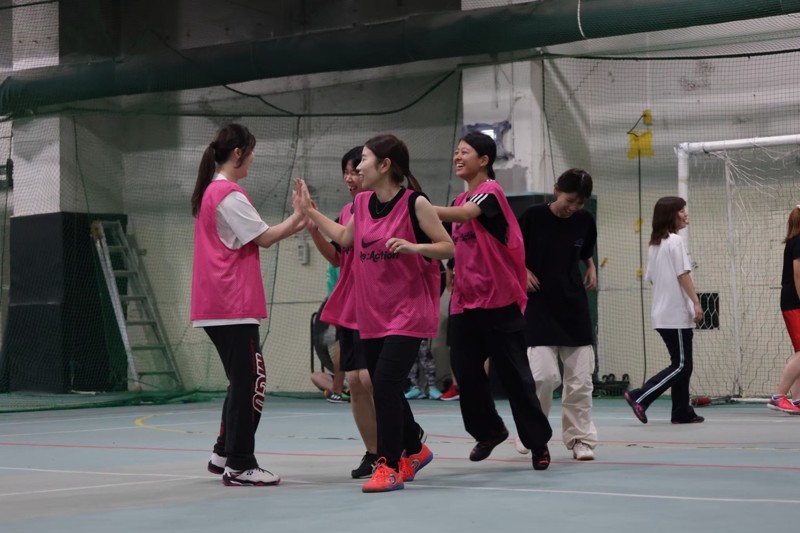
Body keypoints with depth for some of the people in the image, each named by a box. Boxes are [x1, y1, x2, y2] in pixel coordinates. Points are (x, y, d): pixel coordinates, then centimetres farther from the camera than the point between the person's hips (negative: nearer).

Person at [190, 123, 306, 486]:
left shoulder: (210, 192, 17)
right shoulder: (229, 194, -13)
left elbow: (249, 239, 15)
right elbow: (265, 238, -12)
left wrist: (296, 224, 8)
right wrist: (298, 216, 1)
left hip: (215, 306, 10)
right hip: (234, 306, -10)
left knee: (243, 381, 17)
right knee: (251, 382, -5)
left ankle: (224, 454, 22)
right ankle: (239, 466, -3)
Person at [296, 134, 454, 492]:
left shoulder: (415, 203, -11)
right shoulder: (361, 203, 7)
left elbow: (448, 247, -9)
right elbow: (344, 238, 24)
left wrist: (414, 246, -25)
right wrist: (310, 212, 23)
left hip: (408, 312, -7)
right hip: (372, 314, 7)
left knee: (385, 384, -16)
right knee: (384, 390, 14)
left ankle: (390, 467, -7)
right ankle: (415, 450, 36)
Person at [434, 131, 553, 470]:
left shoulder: (490, 191, -10)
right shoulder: (461, 200, 14)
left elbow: (463, 215, -29)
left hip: (498, 300, -7)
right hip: (465, 301, 7)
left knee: (514, 374, -2)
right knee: (465, 371, 5)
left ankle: (538, 442, 10)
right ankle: (488, 431, 25)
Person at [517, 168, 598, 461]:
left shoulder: (585, 220, 2)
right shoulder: (533, 216, -9)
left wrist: (591, 268, 6)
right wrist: (523, 271, -12)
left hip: (574, 306, 4)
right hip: (539, 306, -4)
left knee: (580, 377, 1)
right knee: (545, 374, -12)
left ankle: (580, 438, 12)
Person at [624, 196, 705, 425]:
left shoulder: (654, 244, 15)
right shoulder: (675, 241, -10)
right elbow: (683, 275, -16)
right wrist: (696, 302, -16)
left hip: (662, 314, 9)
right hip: (677, 314, -9)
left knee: (682, 364, 12)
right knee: (681, 365, -6)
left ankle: (682, 412, 11)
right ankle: (639, 397, -12)